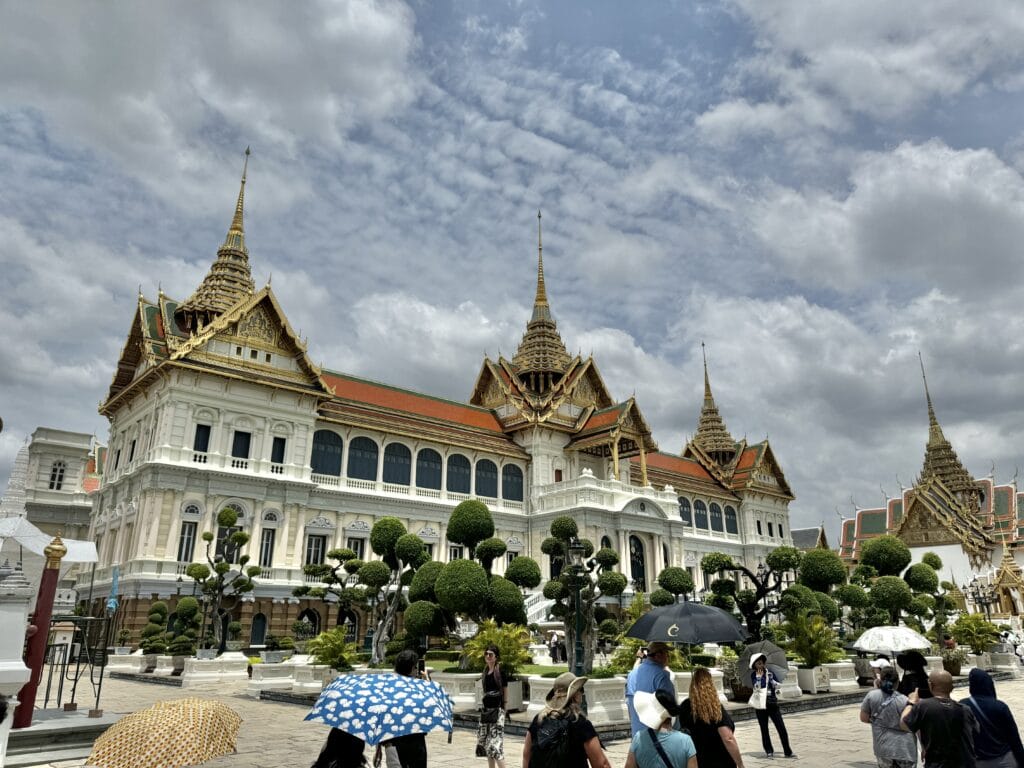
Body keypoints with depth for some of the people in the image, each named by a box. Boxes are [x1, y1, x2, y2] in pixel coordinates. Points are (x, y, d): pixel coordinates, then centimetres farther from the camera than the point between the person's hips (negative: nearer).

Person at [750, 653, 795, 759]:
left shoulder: (770, 672, 3)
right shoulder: (754, 675, -1)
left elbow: (780, 685, 5)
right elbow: (756, 688, -12)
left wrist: (772, 681, -12)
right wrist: (758, 677, -21)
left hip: (773, 703, 1)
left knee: (781, 728, -2)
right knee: (764, 729, 6)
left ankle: (788, 751, 7)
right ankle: (769, 751, 17)